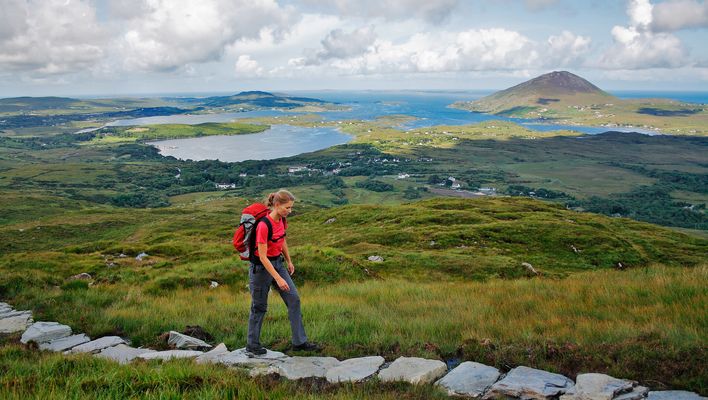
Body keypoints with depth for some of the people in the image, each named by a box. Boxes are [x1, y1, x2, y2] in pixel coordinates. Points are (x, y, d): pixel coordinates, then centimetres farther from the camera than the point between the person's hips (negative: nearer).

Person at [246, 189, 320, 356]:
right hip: (261, 267, -8)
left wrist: (289, 261, 23)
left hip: (278, 263, 8)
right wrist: (278, 279, -25)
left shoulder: (281, 220, -2)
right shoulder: (264, 225, -26)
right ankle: (252, 345, 23)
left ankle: (299, 342, 10)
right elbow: (262, 257, -25)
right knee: (259, 307, 5)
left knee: (294, 299, 3)